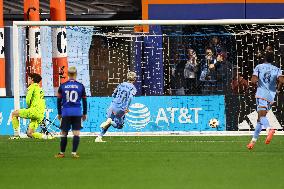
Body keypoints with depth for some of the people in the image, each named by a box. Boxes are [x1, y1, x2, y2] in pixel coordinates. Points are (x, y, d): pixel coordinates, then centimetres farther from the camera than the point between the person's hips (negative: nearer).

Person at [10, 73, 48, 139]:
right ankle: (46, 136, -6)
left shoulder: (33, 86, 0)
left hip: (34, 111, -8)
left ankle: (16, 134, 1)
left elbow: (28, 99, -10)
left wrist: (28, 106, 7)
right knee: (29, 133, 9)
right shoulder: (40, 89, 27)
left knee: (14, 114, 6)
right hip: (41, 115, 8)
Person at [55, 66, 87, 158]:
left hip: (66, 113, 1)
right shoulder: (81, 86, 1)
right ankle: (74, 152, -4)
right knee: (76, 133, 2)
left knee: (64, 133, 8)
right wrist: (85, 114, 15)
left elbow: (59, 101, 5)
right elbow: (84, 101, 5)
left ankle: (62, 153, 15)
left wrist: (59, 113, 15)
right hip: (77, 112, -1)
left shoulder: (62, 86, 1)